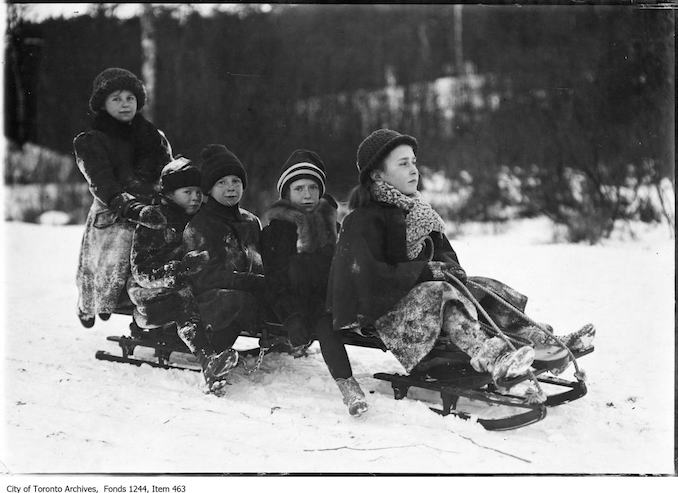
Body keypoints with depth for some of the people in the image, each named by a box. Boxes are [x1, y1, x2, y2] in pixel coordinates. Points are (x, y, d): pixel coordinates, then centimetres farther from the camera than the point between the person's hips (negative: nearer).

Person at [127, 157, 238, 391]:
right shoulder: (152, 224, -2)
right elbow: (142, 272, -11)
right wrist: (181, 269, -25)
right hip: (155, 302, -6)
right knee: (184, 300, -37)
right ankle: (208, 361, -54)